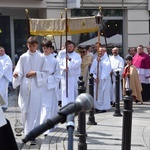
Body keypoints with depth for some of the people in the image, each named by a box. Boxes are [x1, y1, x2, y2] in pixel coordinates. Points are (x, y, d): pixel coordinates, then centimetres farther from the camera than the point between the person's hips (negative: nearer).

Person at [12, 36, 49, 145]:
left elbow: (46, 72, 3)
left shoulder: (41, 58, 1)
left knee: (34, 110, -6)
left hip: (36, 87, -2)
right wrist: (16, 74, -21)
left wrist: (36, 73, -12)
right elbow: (19, 72, 1)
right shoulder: (23, 57, 4)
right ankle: (27, 130, 27)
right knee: (25, 110, 5)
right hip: (25, 86, 2)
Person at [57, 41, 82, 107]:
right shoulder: (63, 55, 12)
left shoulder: (77, 55, 7)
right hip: (65, 77, 1)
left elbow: (78, 64, -10)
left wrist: (70, 59, -23)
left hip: (74, 77, -1)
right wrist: (63, 68, -18)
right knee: (65, 93, -2)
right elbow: (59, 64, 2)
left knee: (74, 93, 0)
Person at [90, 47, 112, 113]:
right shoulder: (95, 60, 11)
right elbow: (92, 70, 6)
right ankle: (97, 107, 11)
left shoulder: (106, 59, 1)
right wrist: (95, 77, -8)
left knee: (103, 94, -5)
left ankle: (103, 108, 0)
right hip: (96, 79, 4)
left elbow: (107, 67, -18)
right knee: (96, 94, 3)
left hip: (104, 80, -4)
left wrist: (100, 61, -20)